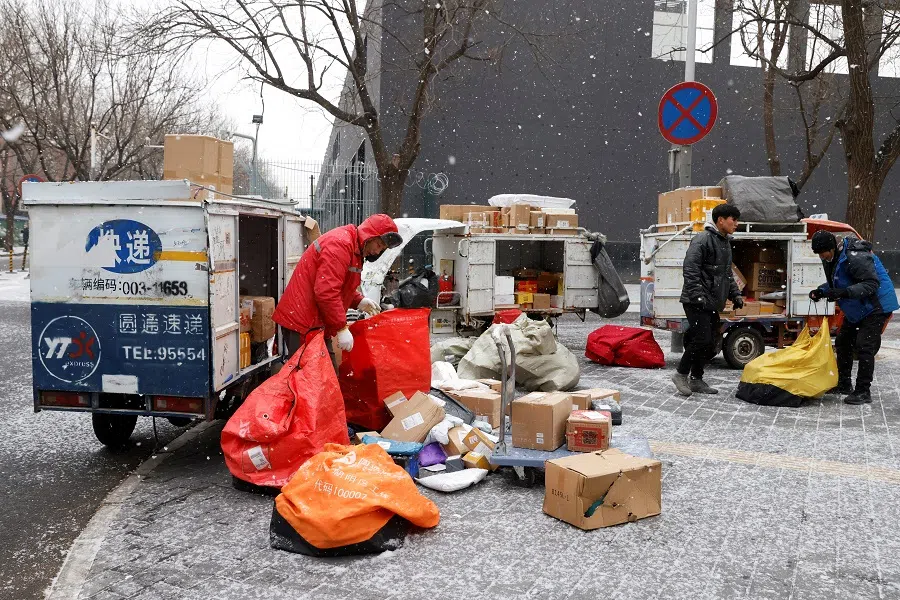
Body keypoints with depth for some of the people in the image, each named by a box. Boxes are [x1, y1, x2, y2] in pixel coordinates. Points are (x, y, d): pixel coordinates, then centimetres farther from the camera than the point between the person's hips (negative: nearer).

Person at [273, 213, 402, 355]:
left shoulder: (354, 249, 17)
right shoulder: (340, 243, -17)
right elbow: (326, 291, -25)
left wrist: (359, 302, 9)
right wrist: (341, 328, -21)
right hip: (303, 324, -10)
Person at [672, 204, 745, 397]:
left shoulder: (725, 242, 19)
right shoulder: (703, 239, -12)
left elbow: (727, 273, 28)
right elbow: (690, 269, -19)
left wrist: (735, 294, 17)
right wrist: (698, 295, -25)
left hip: (713, 303, 10)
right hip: (696, 302, -9)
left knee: (710, 344, 9)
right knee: (702, 340, -14)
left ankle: (696, 379, 20)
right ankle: (681, 374, 2)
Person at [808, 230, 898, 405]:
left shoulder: (856, 257, -29)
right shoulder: (831, 258, 2)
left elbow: (872, 284, -31)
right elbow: (834, 282, 15)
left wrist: (845, 292, -40)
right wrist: (821, 291, -5)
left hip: (876, 307, -10)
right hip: (856, 309, 10)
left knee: (864, 346, -12)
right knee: (842, 342, 14)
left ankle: (863, 392, -5)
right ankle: (843, 384, 26)